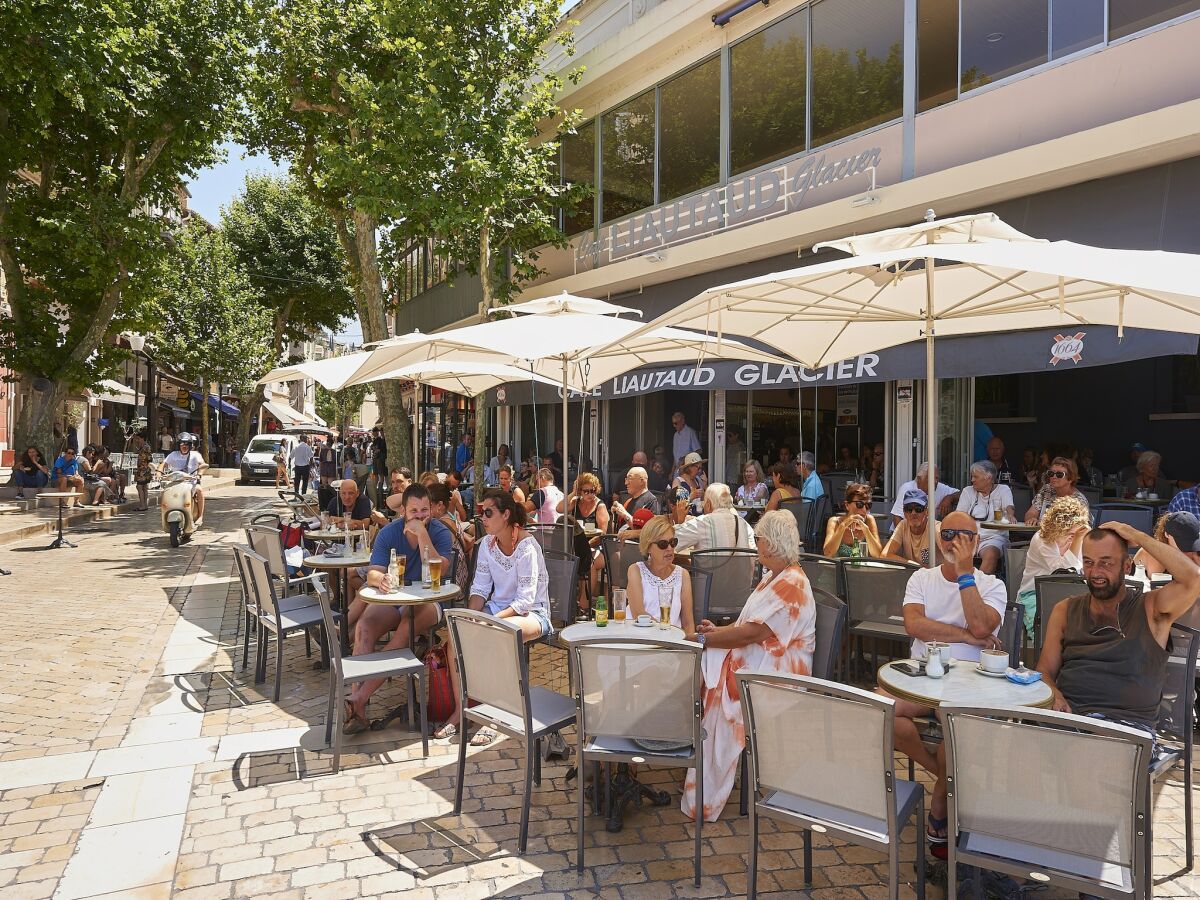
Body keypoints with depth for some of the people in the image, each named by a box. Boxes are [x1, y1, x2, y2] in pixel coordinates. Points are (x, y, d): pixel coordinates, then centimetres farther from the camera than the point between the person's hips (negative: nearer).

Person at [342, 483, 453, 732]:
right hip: (392, 600, 2)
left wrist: (422, 533, -24)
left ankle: (361, 696, -36)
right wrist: (381, 579, -38)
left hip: (427, 602, -2)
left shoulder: (440, 532, -6)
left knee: (409, 621, -37)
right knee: (363, 627, -29)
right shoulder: (388, 533, -1)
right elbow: (372, 573, -13)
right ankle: (358, 711, -34)